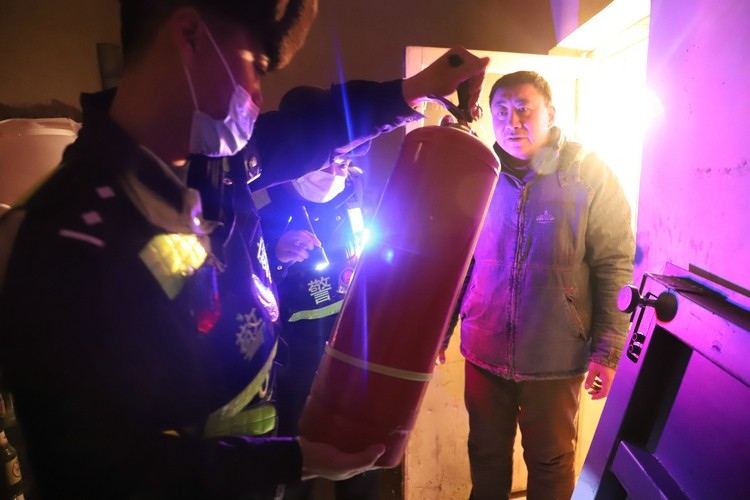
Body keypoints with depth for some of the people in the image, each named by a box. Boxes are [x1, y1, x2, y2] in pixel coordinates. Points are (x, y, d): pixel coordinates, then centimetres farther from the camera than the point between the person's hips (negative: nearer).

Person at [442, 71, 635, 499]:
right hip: (484, 352, 3)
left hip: (556, 359, -2)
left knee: (551, 464, 18)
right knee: (486, 455, 21)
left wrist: (608, 350, -11)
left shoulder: (590, 177, -8)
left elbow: (615, 268, -8)